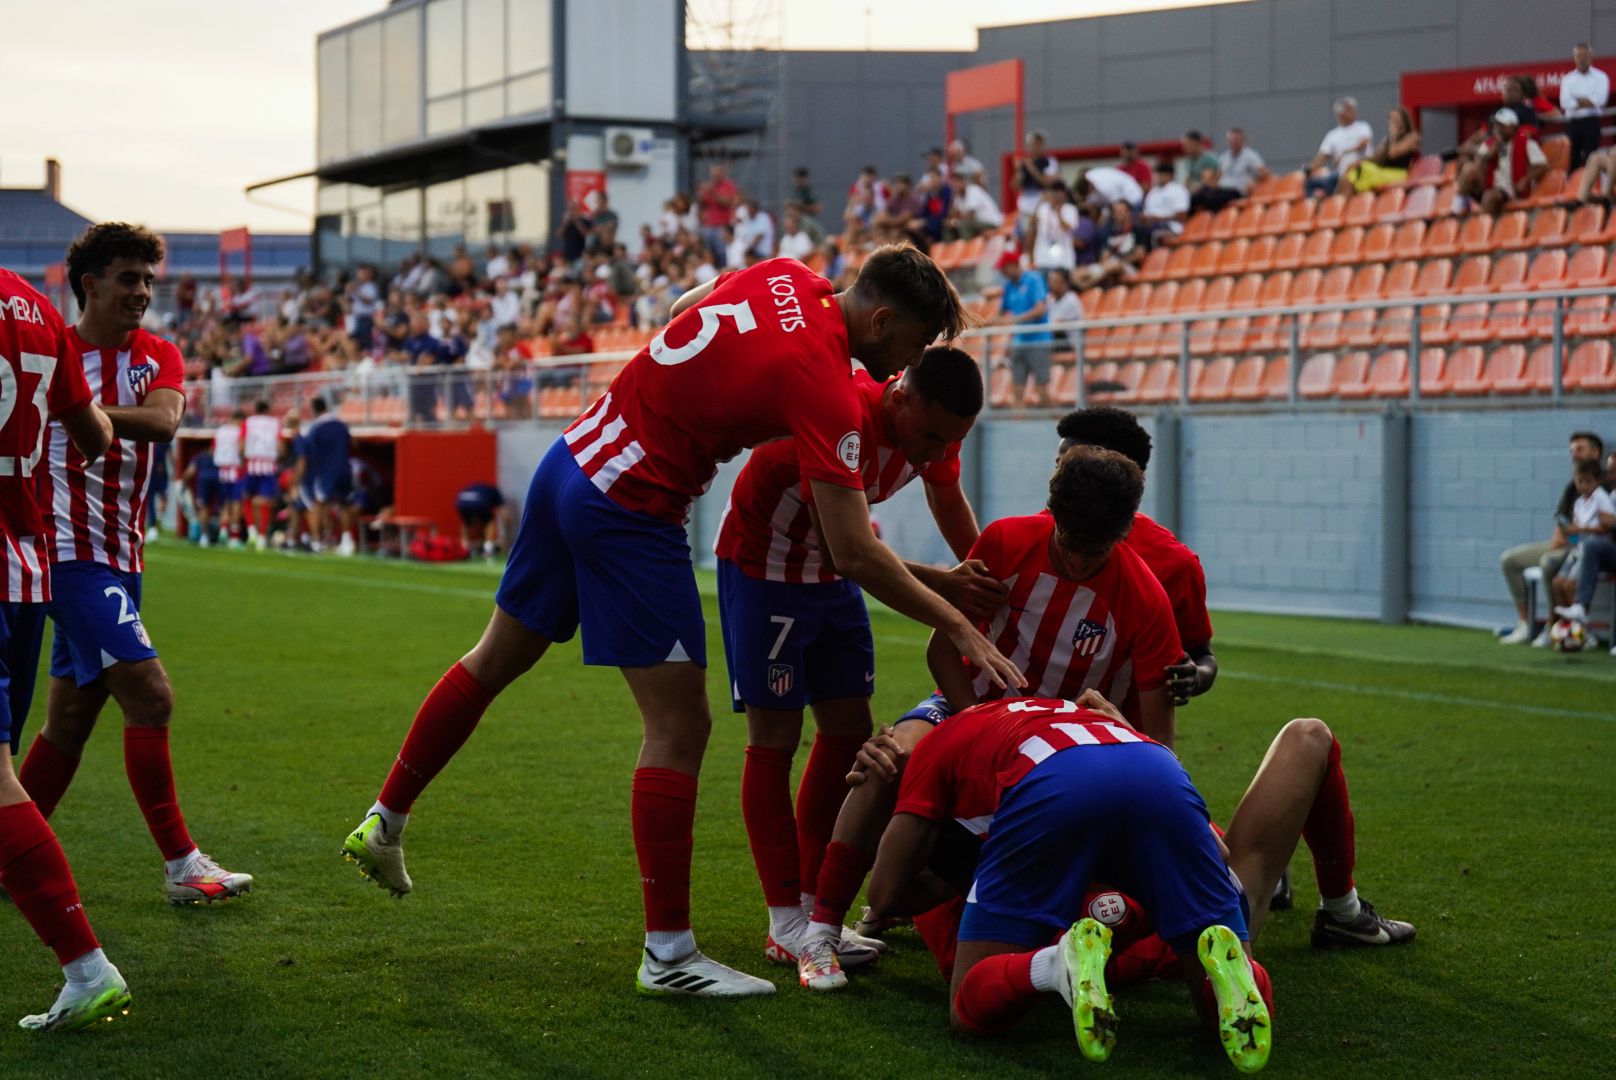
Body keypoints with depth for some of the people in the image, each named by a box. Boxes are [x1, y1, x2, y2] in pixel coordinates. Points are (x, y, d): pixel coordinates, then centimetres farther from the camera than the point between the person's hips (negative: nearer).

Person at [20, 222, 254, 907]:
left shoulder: (159, 357, 7)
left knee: (71, 718, 11)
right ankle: (182, 865, -8)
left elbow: (163, 419, -14)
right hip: (71, 551, -7)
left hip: (119, 557, 7)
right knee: (149, 697, -13)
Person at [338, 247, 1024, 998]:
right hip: (631, 511, -9)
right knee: (679, 726, -3)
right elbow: (855, 554, -21)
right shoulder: (823, 386, -21)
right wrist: (959, 628, -15)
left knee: (498, 658, 24)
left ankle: (383, 826, 38)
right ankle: (668, 954, 1)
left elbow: (679, 312, 23)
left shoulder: (784, 279, 2)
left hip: (572, 458, 9)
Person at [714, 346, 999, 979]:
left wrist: (985, 581, 5)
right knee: (776, 736, -8)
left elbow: (948, 499, 12)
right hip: (762, 568, -8)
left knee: (849, 732, 5)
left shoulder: (932, 425, -10)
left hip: (832, 576, 8)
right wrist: (940, 586, -44)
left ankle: (812, 905, 13)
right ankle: (786, 925, -5)